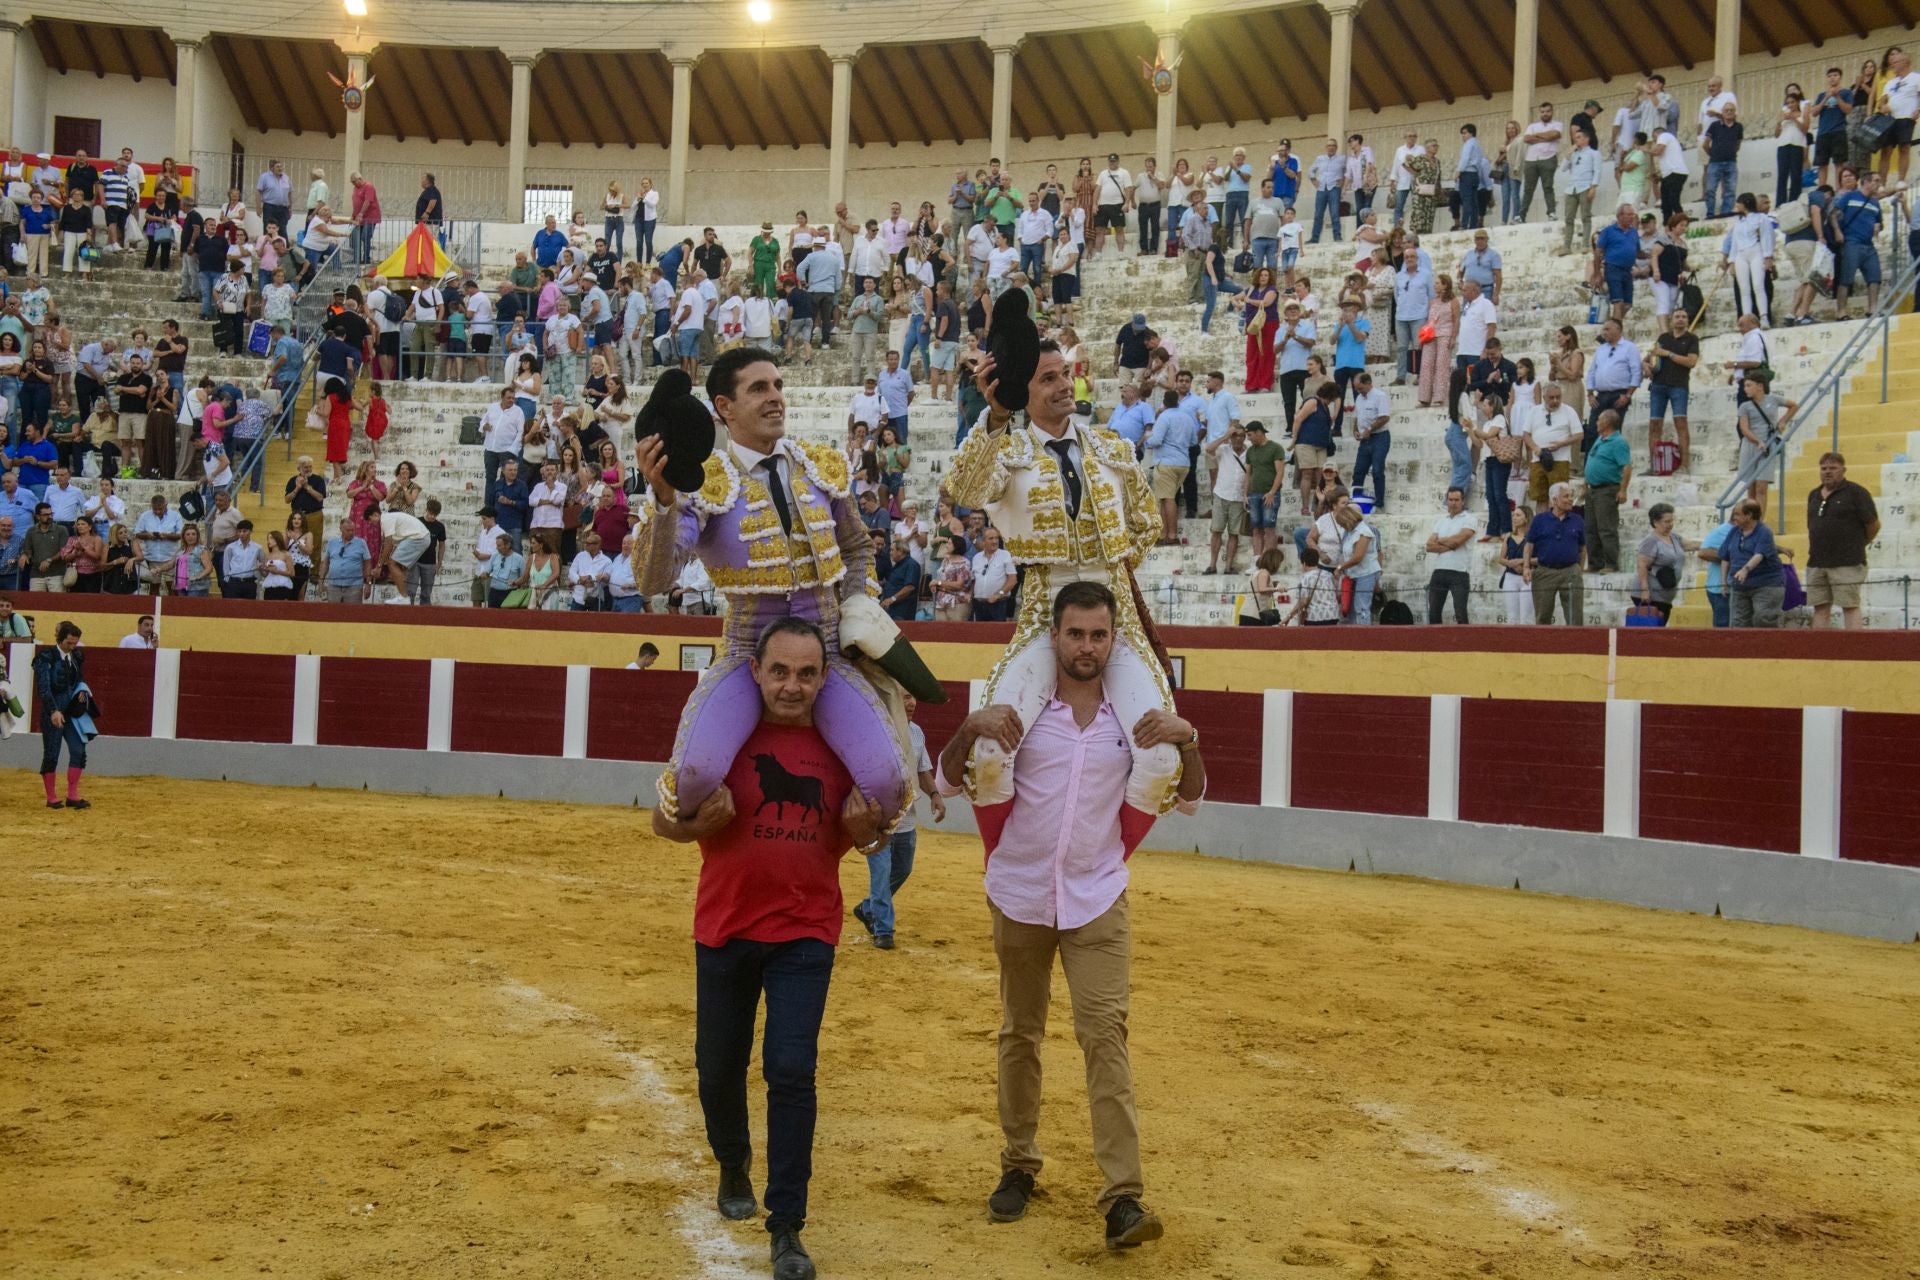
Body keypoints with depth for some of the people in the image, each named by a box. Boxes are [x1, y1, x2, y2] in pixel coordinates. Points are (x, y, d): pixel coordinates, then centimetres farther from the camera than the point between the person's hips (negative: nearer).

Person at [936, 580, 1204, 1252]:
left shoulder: (1134, 717, -2)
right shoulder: (1017, 708, -6)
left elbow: (1189, 800, 2)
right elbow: (948, 783, -5)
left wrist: (1186, 740, -19)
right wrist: (970, 729, -25)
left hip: (1097, 900, 0)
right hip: (1018, 896, 1)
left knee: (1106, 1034, -10)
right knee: (1020, 1034, 13)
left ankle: (1123, 1197, -11)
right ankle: (1018, 1166, 28)